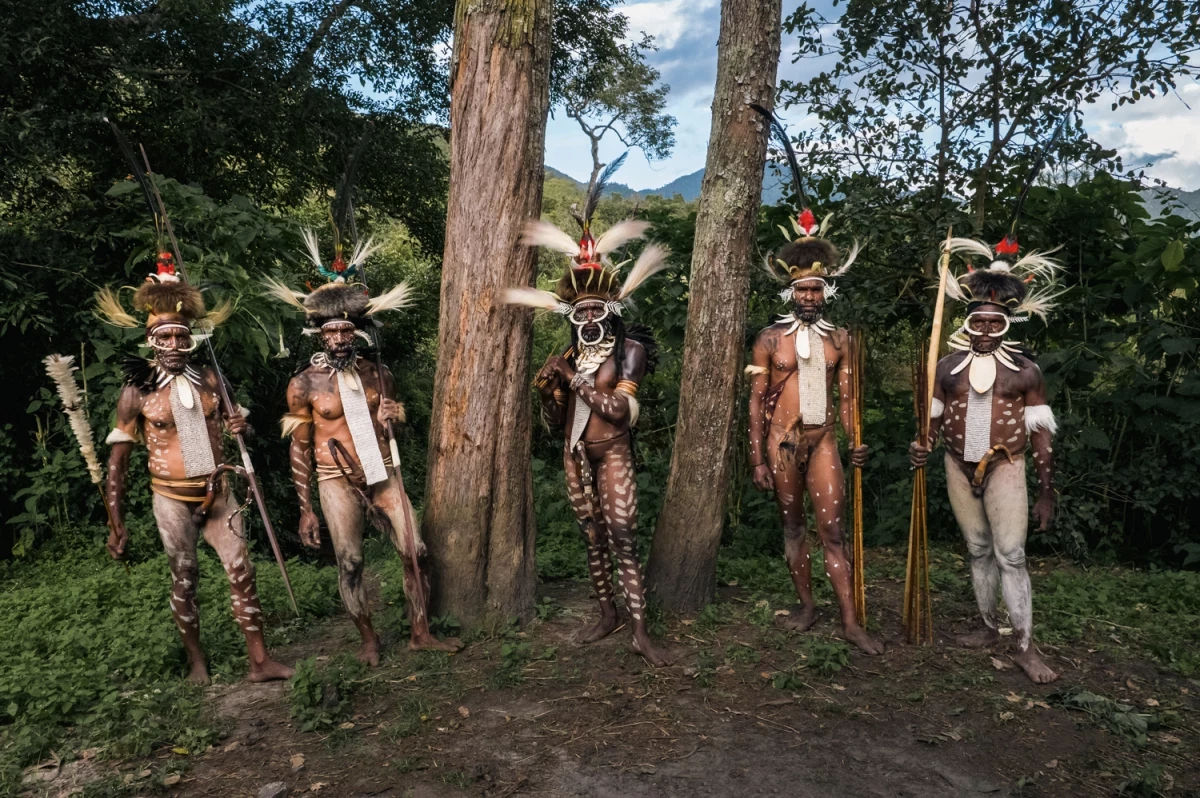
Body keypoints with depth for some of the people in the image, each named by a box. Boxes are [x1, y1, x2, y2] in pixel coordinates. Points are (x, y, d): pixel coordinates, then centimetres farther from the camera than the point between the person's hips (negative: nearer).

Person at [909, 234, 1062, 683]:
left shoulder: (1025, 370, -3)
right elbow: (933, 418, 13)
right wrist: (921, 449, -9)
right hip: (959, 470, 3)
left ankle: (1025, 647, 1)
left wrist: (1046, 492, -3)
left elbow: (1041, 433, -1)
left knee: (1010, 555, -7)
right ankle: (989, 627, 27)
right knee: (978, 552, 13)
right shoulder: (947, 367, 4)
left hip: (1005, 469, -3)